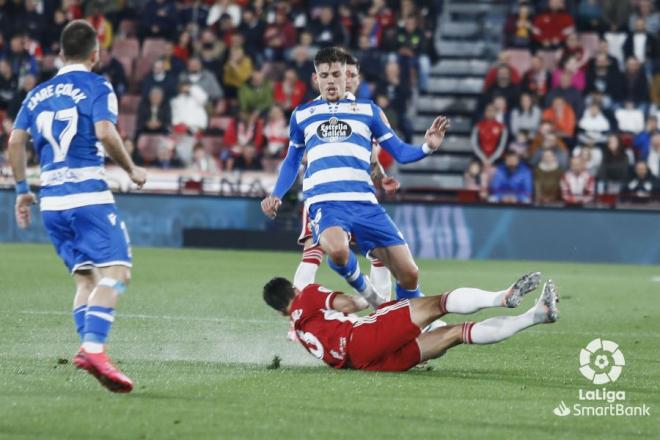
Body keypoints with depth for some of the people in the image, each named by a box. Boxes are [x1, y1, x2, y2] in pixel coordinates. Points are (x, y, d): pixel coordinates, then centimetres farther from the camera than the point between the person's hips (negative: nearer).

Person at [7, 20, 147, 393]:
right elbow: (105, 133, -16)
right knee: (116, 271, -10)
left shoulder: (39, 93, 16)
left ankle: (89, 348, 2)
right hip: (89, 195, -7)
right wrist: (132, 170, -3)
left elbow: (16, 140, 9)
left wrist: (22, 189, 17)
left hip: (52, 201, 7)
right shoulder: (97, 87, -1)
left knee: (86, 278, 14)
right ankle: (93, 347, -28)